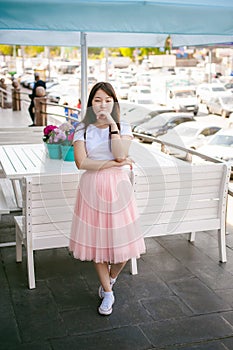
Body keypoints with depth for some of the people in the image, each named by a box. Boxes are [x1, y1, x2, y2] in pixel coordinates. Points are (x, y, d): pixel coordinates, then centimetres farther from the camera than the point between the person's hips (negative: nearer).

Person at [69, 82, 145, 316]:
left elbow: (121, 155, -15)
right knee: (96, 240, 6)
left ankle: (111, 277, 35)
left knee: (122, 241, 1)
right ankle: (107, 293, 25)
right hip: (92, 188, 0)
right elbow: (81, 162, -12)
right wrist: (115, 163, -12)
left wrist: (113, 126, -15)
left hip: (117, 188, 0)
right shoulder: (83, 129, 2)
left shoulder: (123, 127, 4)